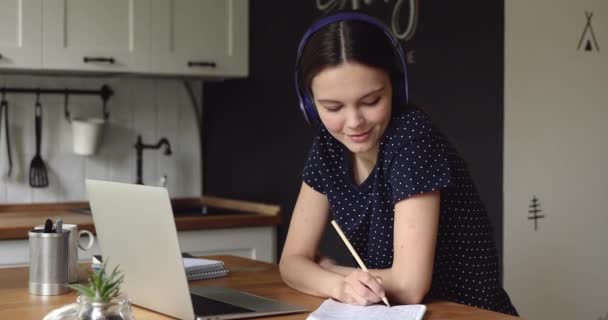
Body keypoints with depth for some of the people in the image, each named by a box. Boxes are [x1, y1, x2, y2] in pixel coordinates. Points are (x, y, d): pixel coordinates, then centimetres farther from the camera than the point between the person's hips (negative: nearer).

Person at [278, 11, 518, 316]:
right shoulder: (329, 147, -1)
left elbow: (410, 285, -21)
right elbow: (293, 260, -2)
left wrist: (328, 269, -7)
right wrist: (340, 285, -20)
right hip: (398, 314, 6)